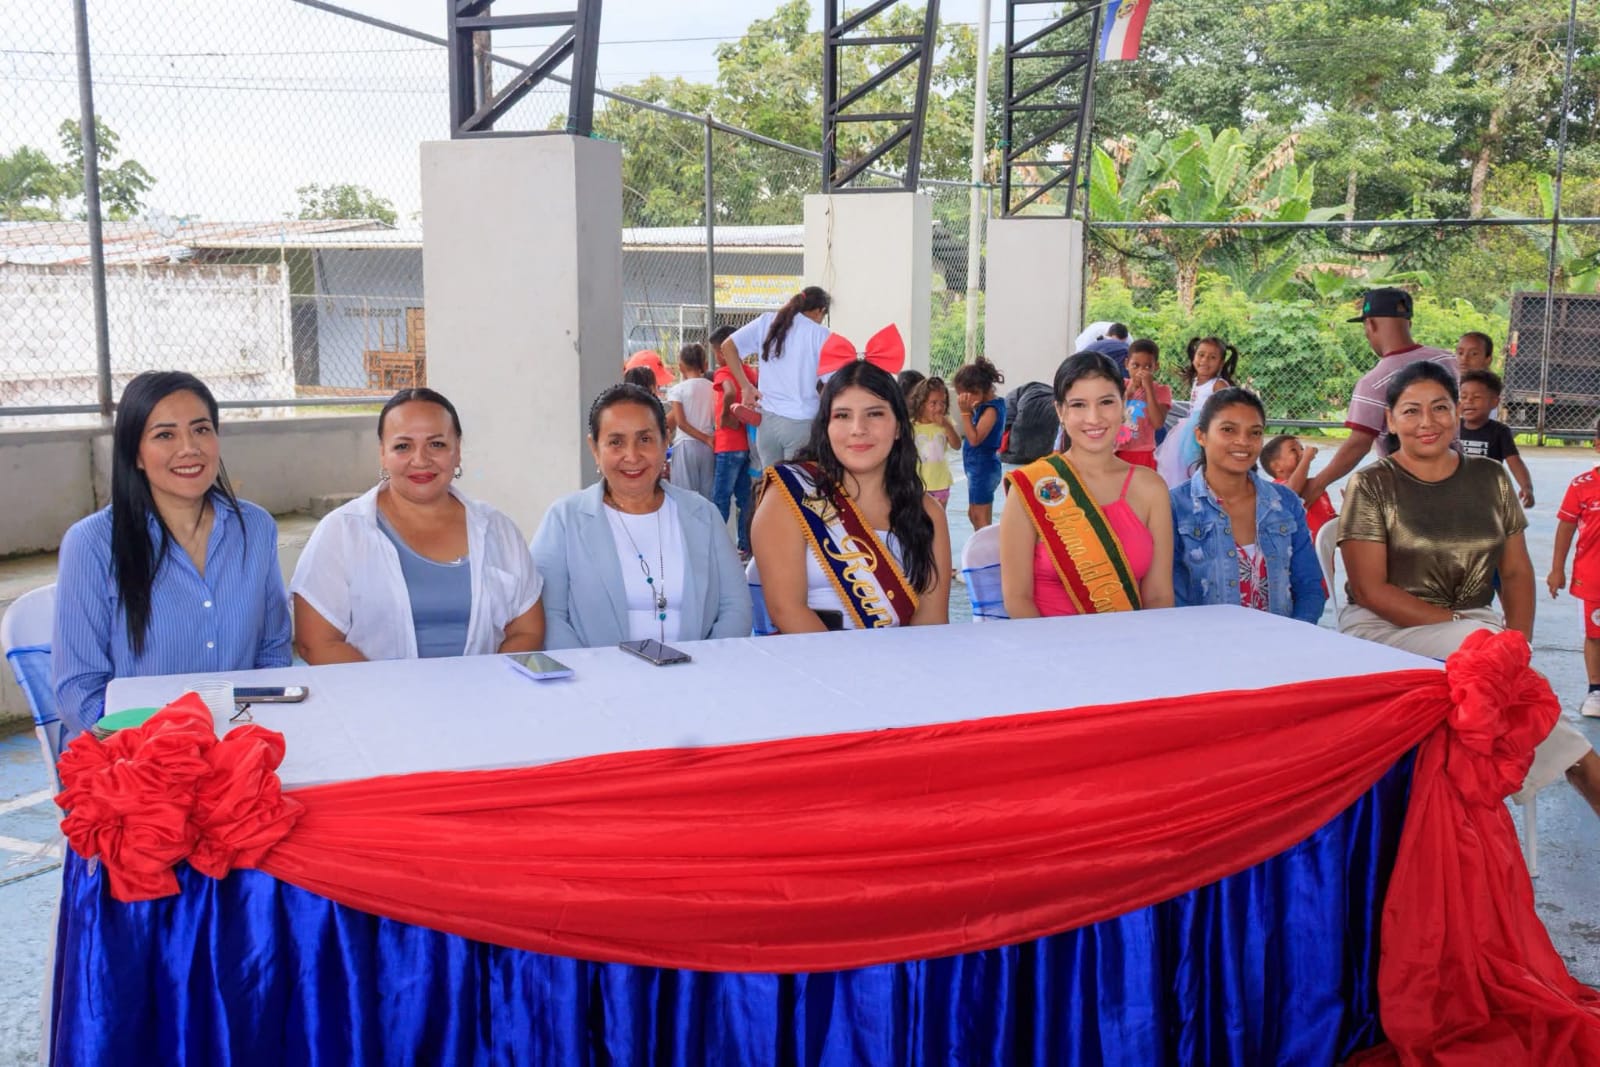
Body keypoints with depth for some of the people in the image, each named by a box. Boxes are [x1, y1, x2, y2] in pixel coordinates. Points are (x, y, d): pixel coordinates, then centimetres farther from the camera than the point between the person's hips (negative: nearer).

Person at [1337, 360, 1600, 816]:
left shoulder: (1490, 478, 10)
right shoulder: (1371, 485, -4)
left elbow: (1517, 572, 11)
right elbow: (1370, 590, -9)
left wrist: (1519, 639, -8)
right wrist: (1459, 623, -17)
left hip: (1475, 626, 4)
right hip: (1387, 627, -4)